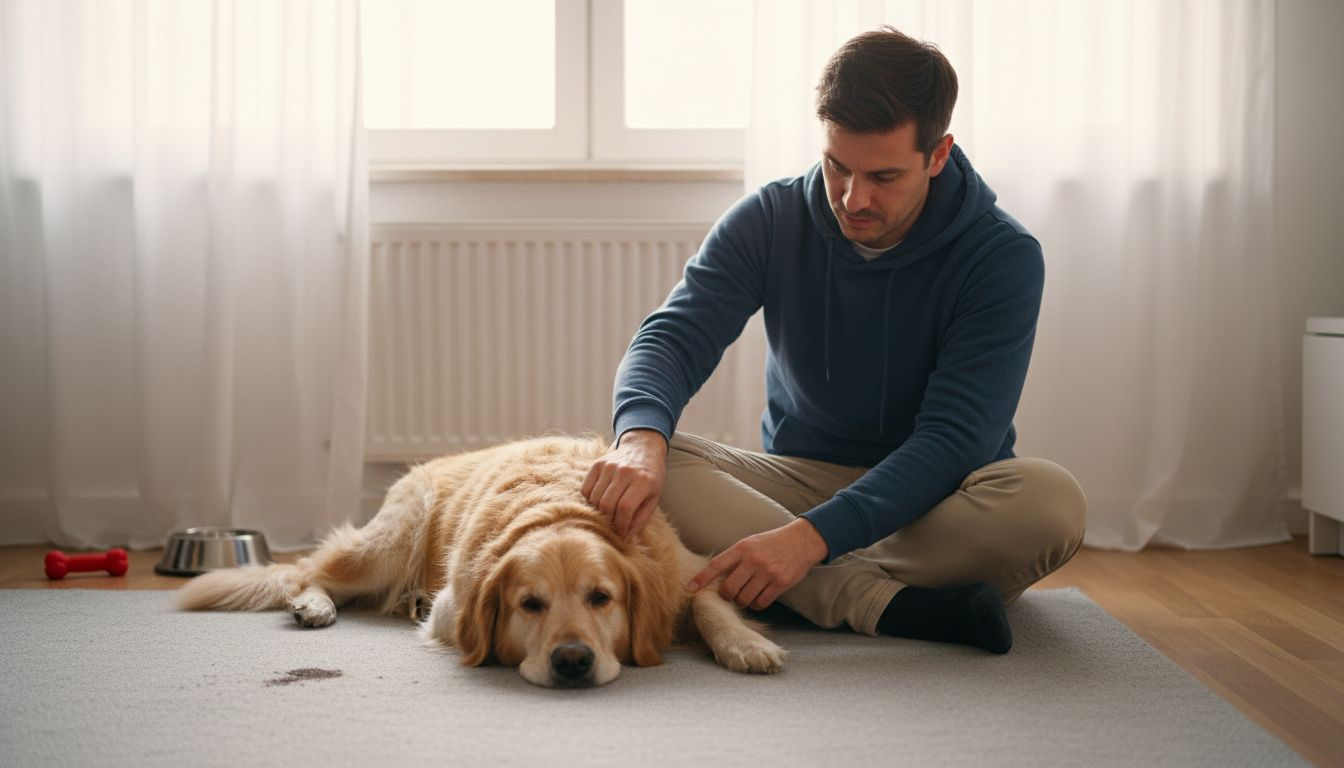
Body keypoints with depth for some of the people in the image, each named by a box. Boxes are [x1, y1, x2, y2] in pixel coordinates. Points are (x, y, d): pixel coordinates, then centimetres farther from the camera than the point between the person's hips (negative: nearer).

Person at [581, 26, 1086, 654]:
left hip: (926, 501, -2)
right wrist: (640, 436, -37)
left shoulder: (1003, 257, -13)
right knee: (646, 464, -27)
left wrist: (812, 536, -36)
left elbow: (954, 438, -22)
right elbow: (674, 335, -12)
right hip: (798, 479, 3)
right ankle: (886, 601, -35)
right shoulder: (770, 220, -3)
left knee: (1050, 500, -35)